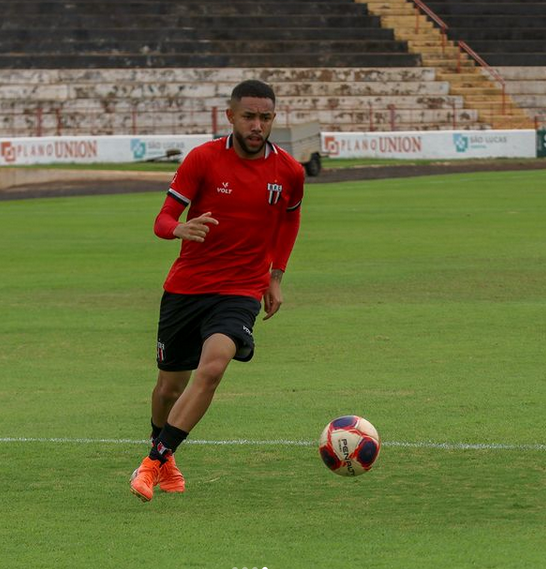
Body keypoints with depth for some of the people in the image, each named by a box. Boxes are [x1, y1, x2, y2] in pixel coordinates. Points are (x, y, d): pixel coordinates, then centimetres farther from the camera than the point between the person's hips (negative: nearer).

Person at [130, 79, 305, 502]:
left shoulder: (289, 171, -2)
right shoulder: (203, 159, -8)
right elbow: (163, 220, -8)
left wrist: (276, 276, 15)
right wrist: (180, 229, -32)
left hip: (241, 292, 0)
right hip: (186, 287, 1)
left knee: (212, 368, -26)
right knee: (170, 387, 10)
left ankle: (154, 463, -20)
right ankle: (162, 452, 41)